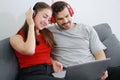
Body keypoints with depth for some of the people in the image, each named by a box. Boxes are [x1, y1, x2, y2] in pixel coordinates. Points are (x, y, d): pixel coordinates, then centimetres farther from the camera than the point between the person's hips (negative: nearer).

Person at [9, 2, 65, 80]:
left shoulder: (47, 34, 20)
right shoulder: (17, 38, 3)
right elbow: (29, 51, -17)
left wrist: (53, 62, 4)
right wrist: (31, 25, -5)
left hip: (49, 73, 6)